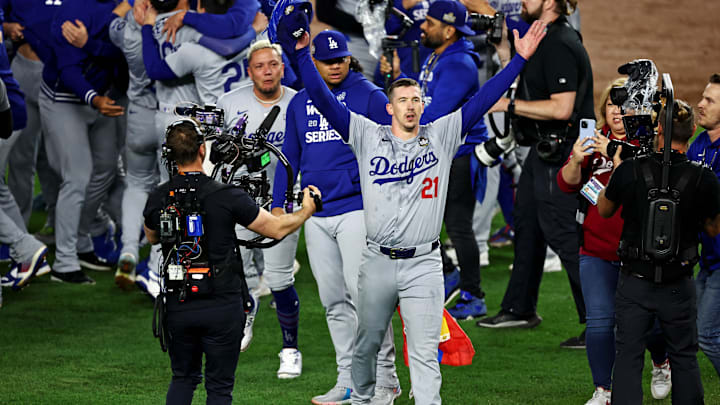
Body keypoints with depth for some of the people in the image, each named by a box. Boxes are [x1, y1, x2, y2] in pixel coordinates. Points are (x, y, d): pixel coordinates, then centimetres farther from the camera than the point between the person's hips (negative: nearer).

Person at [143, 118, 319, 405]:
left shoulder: (158, 199, -3)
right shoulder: (227, 197, -14)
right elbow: (277, 229, -4)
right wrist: (307, 211, 16)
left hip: (178, 306, 3)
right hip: (222, 306, -3)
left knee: (183, 378, 20)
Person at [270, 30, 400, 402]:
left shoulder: (368, 95, -1)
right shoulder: (300, 103, 14)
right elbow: (290, 157, 19)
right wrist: (278, 204, 12)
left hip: (356, 207, -6)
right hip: (316, 214, 6)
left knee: (363, 292, -13)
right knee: (333, 300, 7)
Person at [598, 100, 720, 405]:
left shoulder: (629, 171, -12)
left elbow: (604, 210, 7)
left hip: (635, 284, 0)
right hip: (678, 287, 0)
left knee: (628, 357, 6)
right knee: (684, 359, 13)